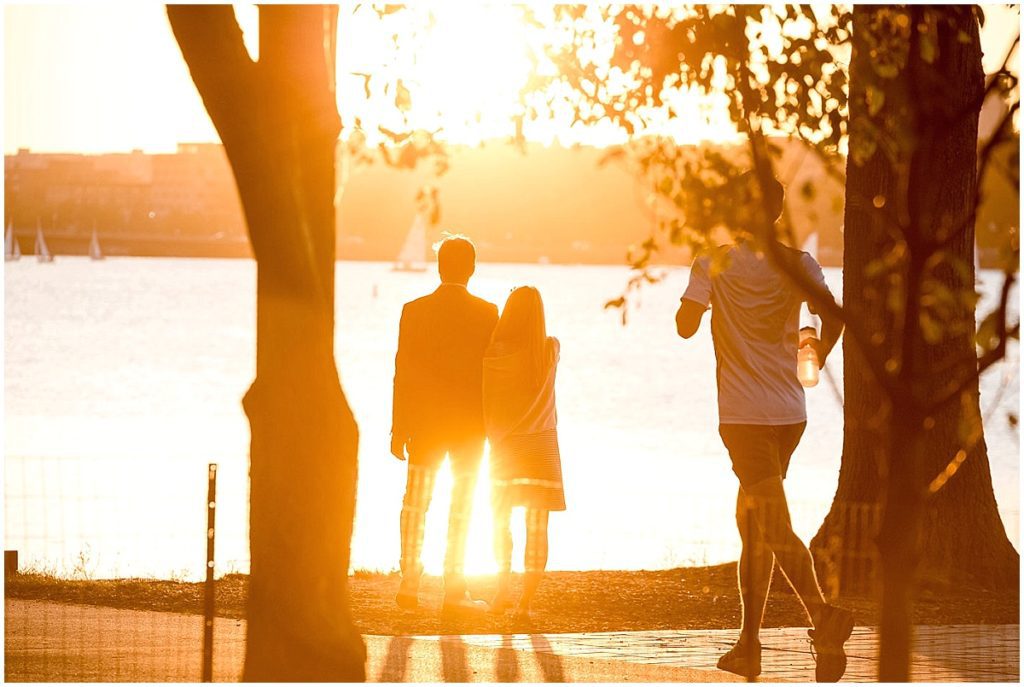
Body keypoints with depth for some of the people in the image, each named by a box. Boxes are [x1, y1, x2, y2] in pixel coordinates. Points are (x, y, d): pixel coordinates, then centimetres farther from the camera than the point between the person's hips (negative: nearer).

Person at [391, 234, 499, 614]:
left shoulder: (415, 311, -4)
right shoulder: (486, 313, -7)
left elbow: (402, 372, -4)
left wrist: (399, 430, 1)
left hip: (423, 422, 1)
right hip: (470, 424, -1)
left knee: (415, 504, 11)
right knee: (461, 508, 4)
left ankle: (410, 584, 9)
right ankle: (454, 591, 3)